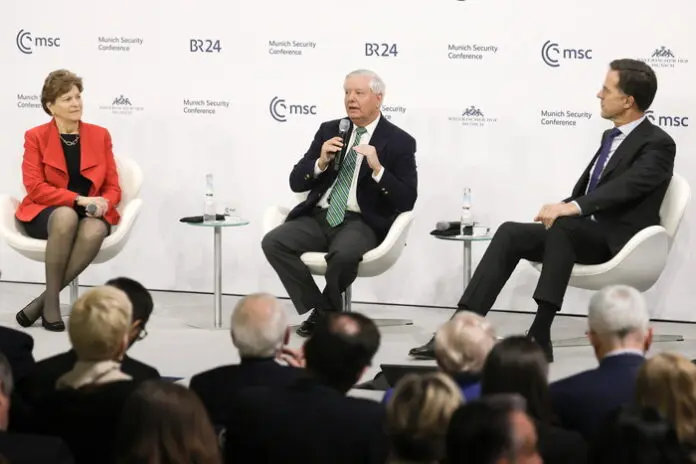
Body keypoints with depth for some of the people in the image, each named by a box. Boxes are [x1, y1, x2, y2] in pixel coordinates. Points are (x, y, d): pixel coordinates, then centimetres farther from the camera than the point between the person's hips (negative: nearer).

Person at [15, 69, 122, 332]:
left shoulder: (100, 135, 9)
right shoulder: (36, 137, 1)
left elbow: (113, 187, 9)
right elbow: (35, 188, -8)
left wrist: (103, 202, -16)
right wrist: (79, 199, -20)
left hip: (91, 214, 2)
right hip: (45, 214, -2)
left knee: (96, 230, -37)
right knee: (66, 216, -40)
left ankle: (42, 301, -28)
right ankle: (51, 301, -29)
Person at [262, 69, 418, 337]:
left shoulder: (399, 142, 2)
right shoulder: (329, 131, 14)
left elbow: (407, 201, -7)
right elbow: (296, 182, 11)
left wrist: (378, 169, -20)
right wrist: (321, 162, -9)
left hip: (361, 223, -4)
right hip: (318, 217, 4)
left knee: (343, 254, -37)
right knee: (273, 242, -23)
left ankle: (327, 311, -5)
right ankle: (318, 309, -9)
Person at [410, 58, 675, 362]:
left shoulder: (658, 145, -8)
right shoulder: (611, 137, 20)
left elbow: (626, 187, -25)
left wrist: (573, 208, -37)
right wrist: (562, 208, 0)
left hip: (617, 240, -8)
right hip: (582, 229, 8)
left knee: (561, 227, -36)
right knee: (509, 234, -13)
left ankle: (540, 335, -38)